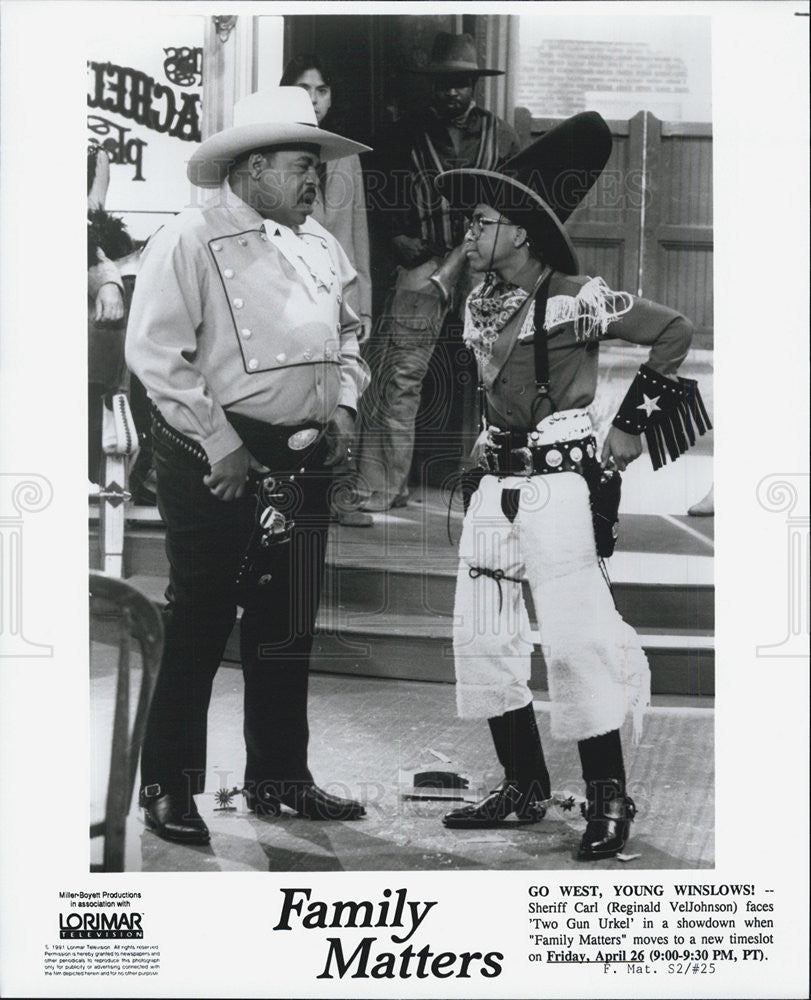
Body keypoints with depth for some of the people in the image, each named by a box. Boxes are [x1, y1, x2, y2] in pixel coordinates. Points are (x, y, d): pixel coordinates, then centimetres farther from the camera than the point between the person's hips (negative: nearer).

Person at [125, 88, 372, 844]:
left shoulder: (317, 245, 12)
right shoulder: (188, 242, -11)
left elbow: (346, 332, 25)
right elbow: (154, 352, -17)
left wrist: (345, 399, 6)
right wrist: (221, 446, -17)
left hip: (302, 462, 7)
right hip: (215, 462, -7)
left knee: (288, 627, 13)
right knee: (199, 625, -1)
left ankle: (279, 778, 26)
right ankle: (168, 788, 11)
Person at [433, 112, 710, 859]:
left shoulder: (576, 299, -12)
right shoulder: (480, 305, 10)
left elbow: (674, 332, -7)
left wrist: (634, 424, -5)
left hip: (559, 483, -8)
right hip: (497, 484, 8)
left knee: (574, 637, -9)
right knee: (481, 634, 8)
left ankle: (609, 798, 2)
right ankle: (525, 789, 19)